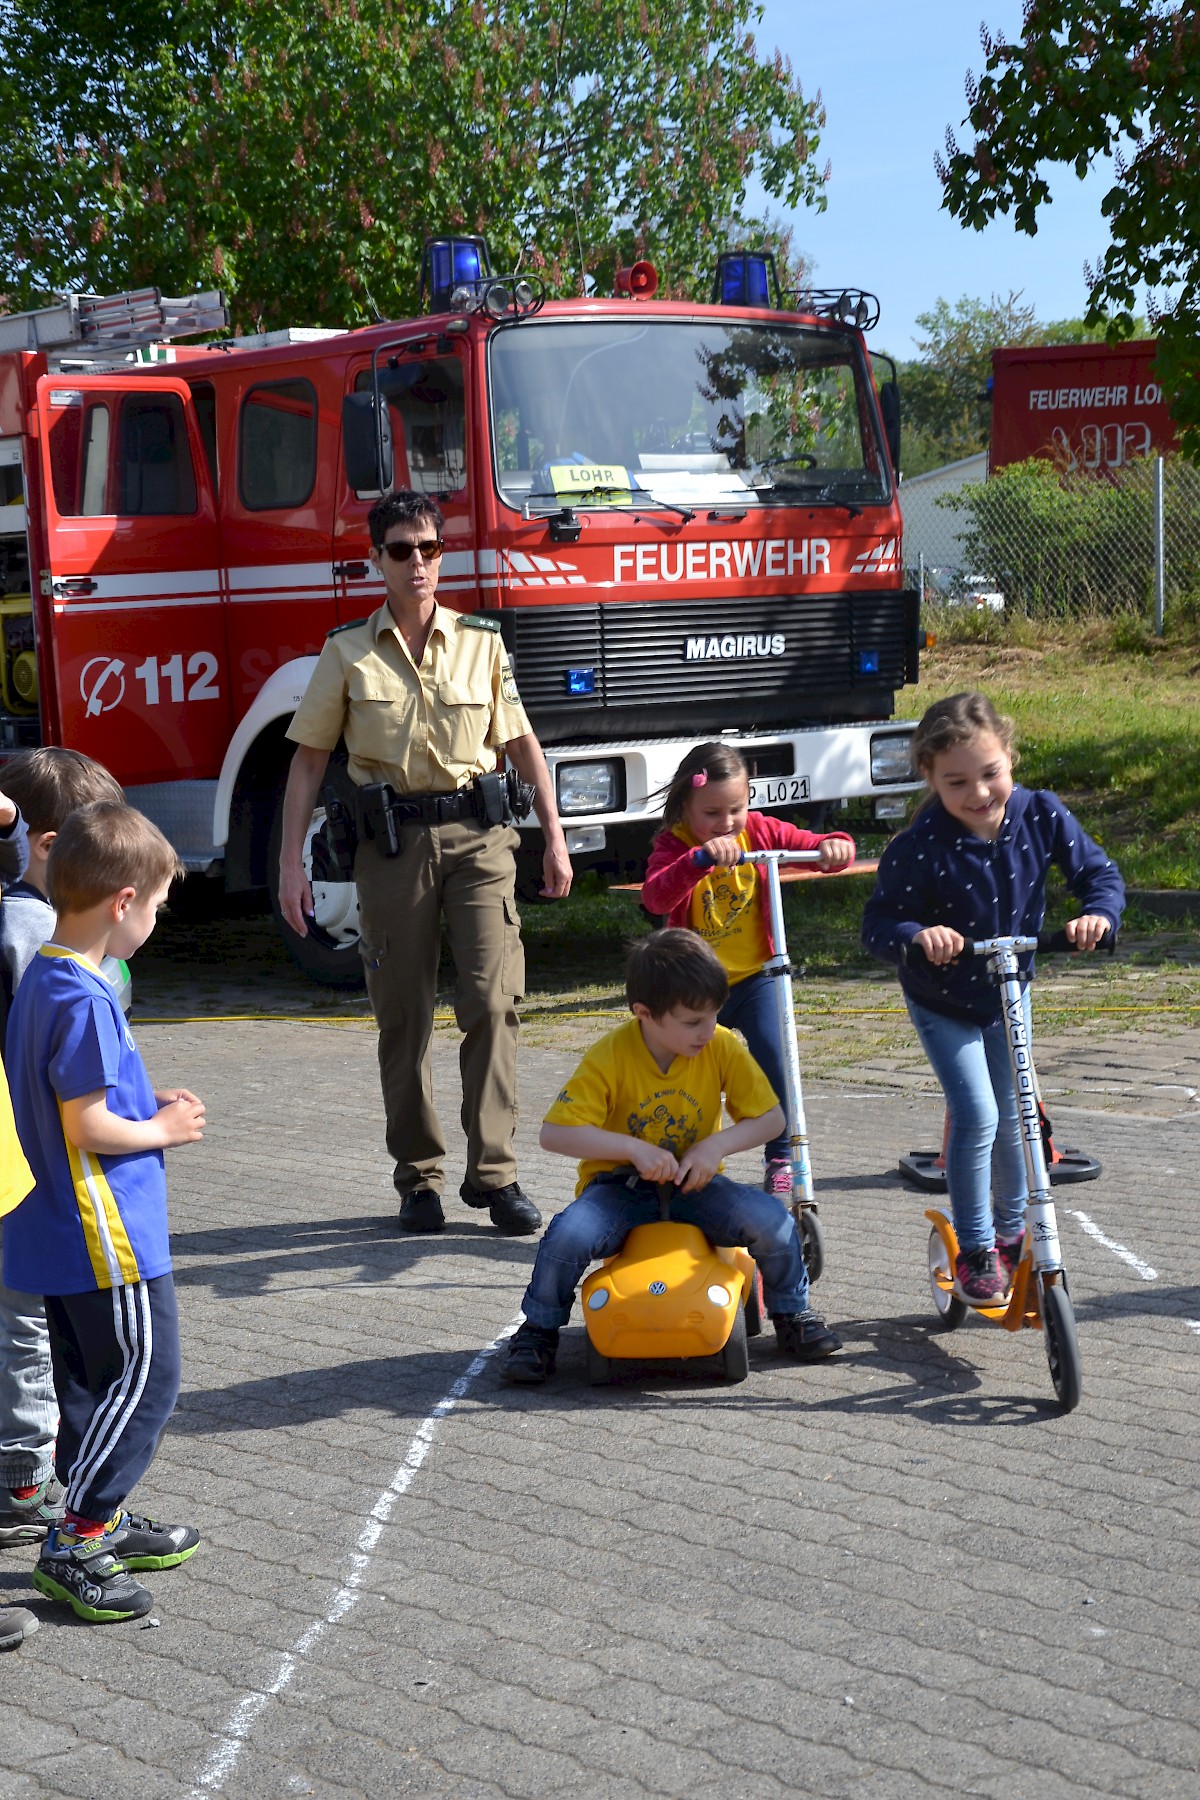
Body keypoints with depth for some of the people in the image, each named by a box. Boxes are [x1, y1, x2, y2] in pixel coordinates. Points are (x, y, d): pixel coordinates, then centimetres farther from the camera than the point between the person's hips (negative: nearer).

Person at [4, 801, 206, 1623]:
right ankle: (73, 1549, 0)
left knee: (93, 1382, 18)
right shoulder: (84, 999, -23)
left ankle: (103, 1523, 29)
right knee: (145, 1379, -2)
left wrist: (150, 1106, 9)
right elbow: (88, 1130, -23)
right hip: (108, 1238, -10)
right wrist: (166, 1131, -8)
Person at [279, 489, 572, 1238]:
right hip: (392, 839, 0)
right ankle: (419, 1176, 15)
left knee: (494, 1000, -10)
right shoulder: (347, 652, 5)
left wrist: (555, 837, 5)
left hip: (477, 836, 0)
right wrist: (292, 862, 1)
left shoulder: (482, 642, 7)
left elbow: (522, 742, 11)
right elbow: (309, 758, 6)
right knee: (404, 1016, 5)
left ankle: (494, 1171, -5)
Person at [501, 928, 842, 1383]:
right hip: (620, 1187, -2)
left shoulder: (723, 1048, -10)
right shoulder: (609, 1058, -18)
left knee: (772, 1221, -23)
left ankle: (791, 1312, 7)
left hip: (692, 1183, 2)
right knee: (568, 1235, -31)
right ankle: (538, 1332, -4)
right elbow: (555, 1133, -21)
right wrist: (635, 1148, -29)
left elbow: (770, 1117, -3)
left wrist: (715, 1146, -21)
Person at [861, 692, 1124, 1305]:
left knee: (1010, 1117, 14)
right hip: (943, 1005, -4)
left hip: (1009, 995, 4)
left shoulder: (1040, 816, -18)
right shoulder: (920, 847, -29)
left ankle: (1011, 1232, 38)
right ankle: (974, 1253, 4)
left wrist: (1098, 913, -31)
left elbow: (1098, 871, -10)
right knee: (976, 1116, -14)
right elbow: (877, 923, -25)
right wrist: (917, 937, -46)